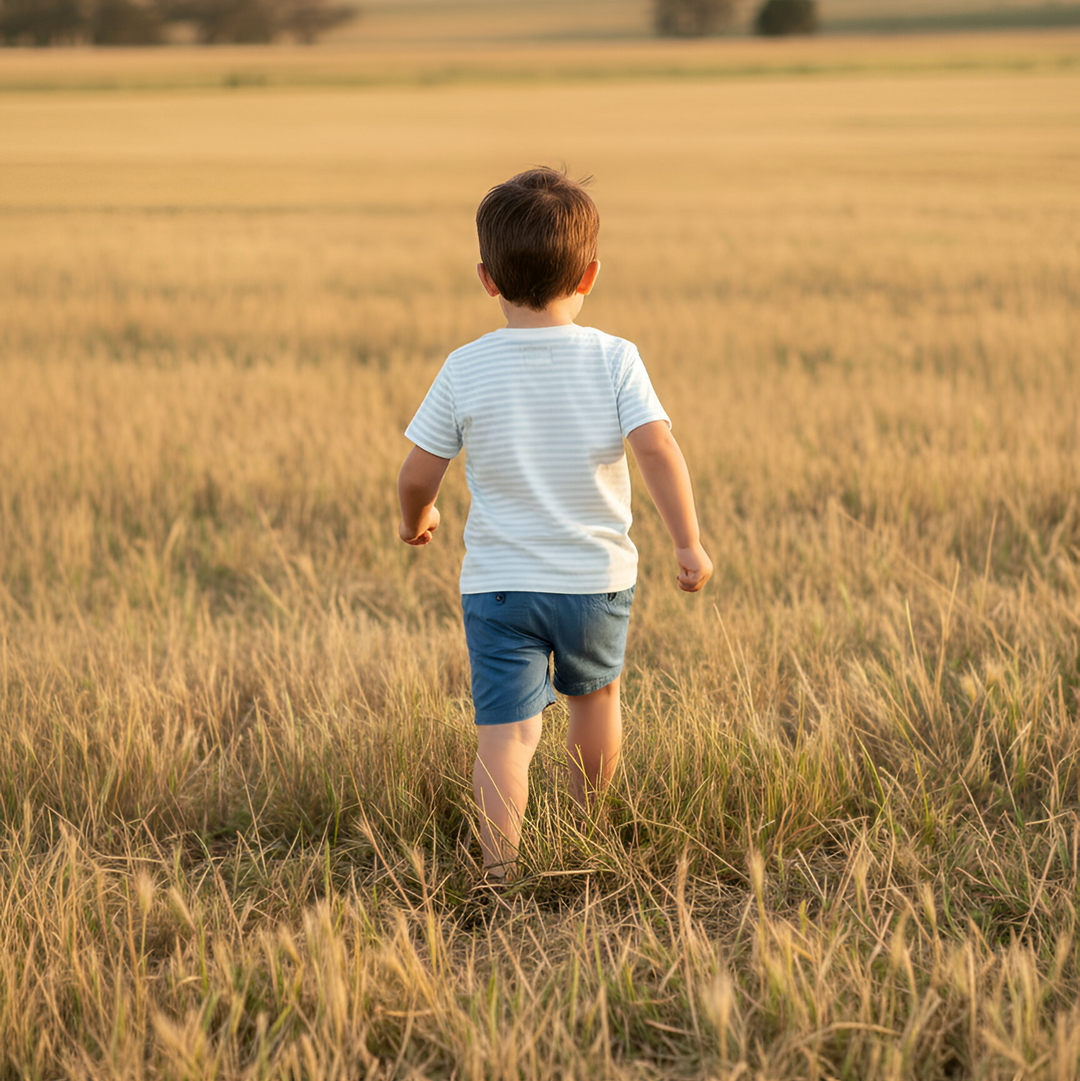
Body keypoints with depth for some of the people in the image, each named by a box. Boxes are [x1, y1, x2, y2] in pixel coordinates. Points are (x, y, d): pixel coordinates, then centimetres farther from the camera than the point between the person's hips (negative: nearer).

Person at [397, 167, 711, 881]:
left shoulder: (465, 371, -6)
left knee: (507, 729, -6)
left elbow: (418, 477, -2)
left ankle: (499, 869, -20)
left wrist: (416, 519, 19)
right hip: (597, 579, 2)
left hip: (498, 584, -1)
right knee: (595, 695, 26)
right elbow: (657, 448, -18)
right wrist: (689, 543, -12)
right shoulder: (614, 360, -8)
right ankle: (586, 827, 44)